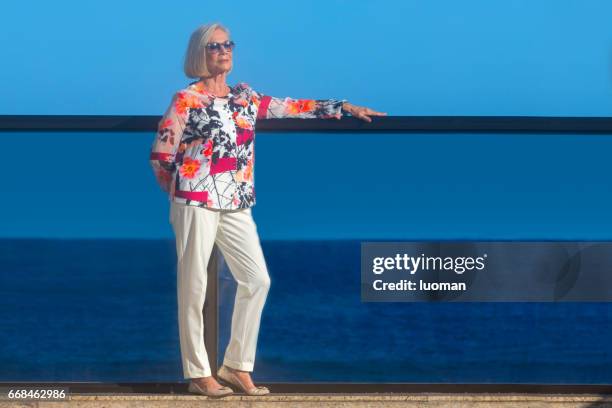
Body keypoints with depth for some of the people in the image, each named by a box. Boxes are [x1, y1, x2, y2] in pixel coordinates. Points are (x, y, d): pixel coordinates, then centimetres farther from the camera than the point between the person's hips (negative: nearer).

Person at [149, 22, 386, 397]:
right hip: (197, 202, -6)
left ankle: (237, 366, 14)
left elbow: (292, 107, 14)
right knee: (194, 286, -2)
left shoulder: (245, 96, 12)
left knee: (257, 280, 3)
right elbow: (161, 153, -5)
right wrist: (181, 191, 5)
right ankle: (198, 374, 6)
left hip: (236, 205, 6)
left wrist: (344, 107, 11)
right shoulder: (186, 99, -5)